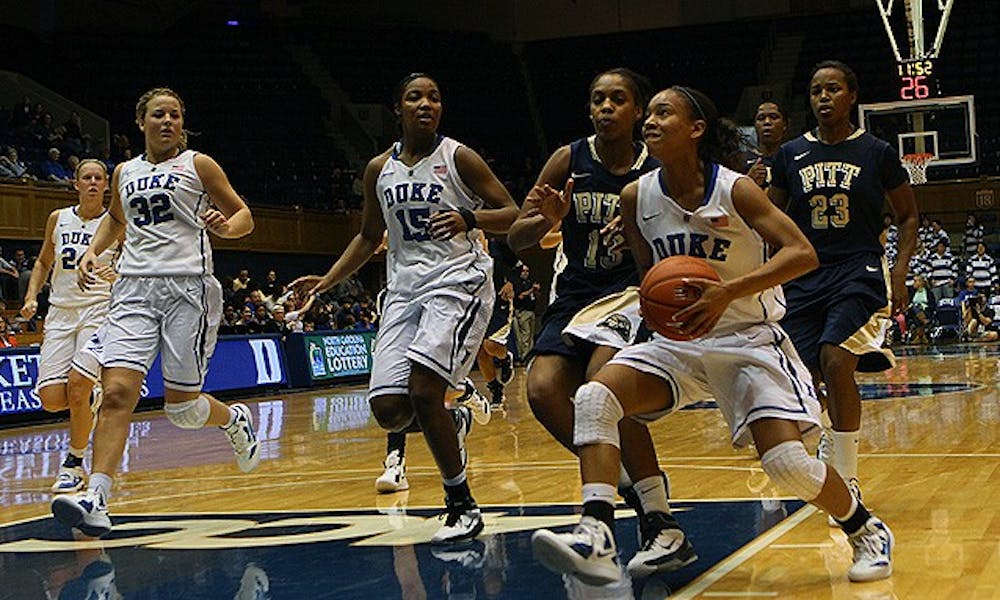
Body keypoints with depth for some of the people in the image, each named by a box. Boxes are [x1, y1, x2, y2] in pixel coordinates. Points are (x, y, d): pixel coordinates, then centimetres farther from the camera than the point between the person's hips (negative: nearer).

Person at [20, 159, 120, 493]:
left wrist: (119, 277, -19)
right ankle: (91, 397, 28)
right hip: (61, 313, 4)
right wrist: (31, 296, 8)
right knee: (51, 400, -9)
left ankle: (74, 463, 0)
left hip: (100, 310, -3)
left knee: (77, 385, -21)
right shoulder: (58, 219, 8)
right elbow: (43, 262, 21)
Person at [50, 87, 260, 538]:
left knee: (181, 407, -2)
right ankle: (96, 500, -20)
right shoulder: (124, 172, 17)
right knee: (116, 393, -15)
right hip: (134, 287, 3)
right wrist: (94, 250, 17)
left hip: (187, 285, -3)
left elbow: (243, 215, 8)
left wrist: (226, 226, -15)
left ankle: (235, 420, 32)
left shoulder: (198, 165, 5)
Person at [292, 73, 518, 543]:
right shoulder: (379, 169, 10)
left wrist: (469, 217, -23)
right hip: (404, 289, 5)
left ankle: (462, 507, -5)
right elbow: (369, 236, 21)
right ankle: (453, 423, 28)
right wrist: (327, 281, 11)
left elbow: (511, 215, -3)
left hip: (458, 282, -5)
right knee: (388, 409, -8)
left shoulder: (458, 158, -3)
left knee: (423, 390, -21)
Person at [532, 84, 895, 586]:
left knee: (785, 460, -17)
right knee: (595, 397, -20)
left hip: (748, 338, -4)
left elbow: (802, 253, -22)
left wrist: (729, 292, -33)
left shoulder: (735, 190, -16)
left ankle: (867, 531, 14)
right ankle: (596, 537, -26)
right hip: (678, 339, 5)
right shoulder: (636, 197, -2)